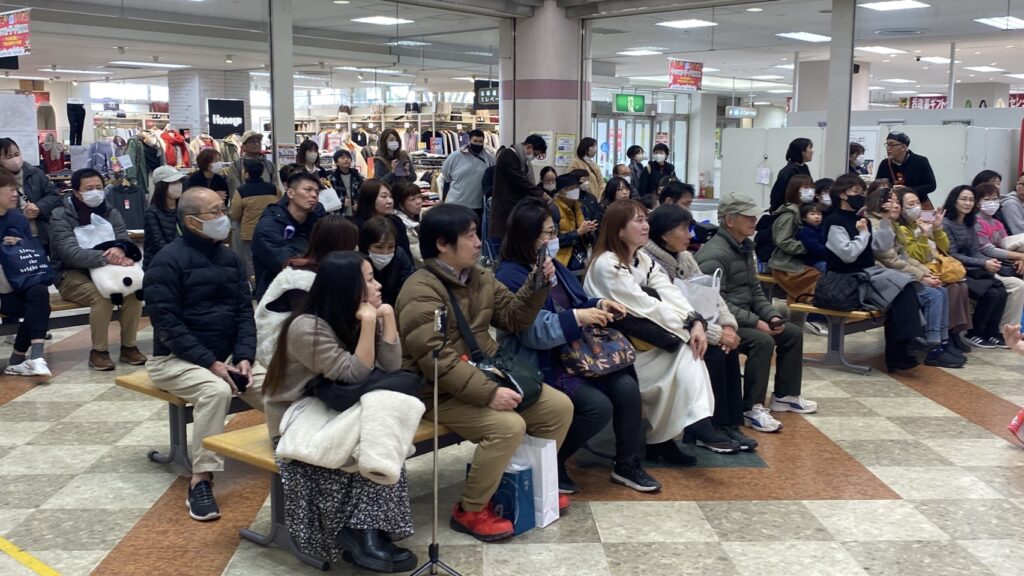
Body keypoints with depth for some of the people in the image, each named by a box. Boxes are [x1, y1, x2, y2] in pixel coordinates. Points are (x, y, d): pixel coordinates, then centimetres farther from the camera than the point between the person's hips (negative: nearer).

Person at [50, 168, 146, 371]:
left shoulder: (110, 212, 5)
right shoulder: (60, 216, -11)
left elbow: (124, 239, -7)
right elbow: (70, 253, -26)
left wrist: (120, 250, -34)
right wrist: (107, 257, -40)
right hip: (72, 274, -4)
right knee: (101, 295, -34)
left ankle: (129, 346, -12)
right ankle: (98, 351, -19)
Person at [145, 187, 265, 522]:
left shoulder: (230, 258, 9)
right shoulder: (168, 261, -11)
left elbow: (244, 311, 7)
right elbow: (167, 324, -17)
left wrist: (244, 358, -9)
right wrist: (210, 362, -23)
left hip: (228, 357, 6)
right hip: (177, 360, -6)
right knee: (217, 390, -36)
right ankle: (200, 481, -30)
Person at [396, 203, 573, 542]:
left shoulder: (479, 277, 8)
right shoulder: (421, 292, -19)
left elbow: (514, 318, 13)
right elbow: (436, 359, -28)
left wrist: (538, 284, -4)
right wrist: (488, 393, -34)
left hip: (488, 374, 9)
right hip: (441, 391, -8)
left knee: (559, 406, 2)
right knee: (508, 426, -30)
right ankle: (470, 511, -10)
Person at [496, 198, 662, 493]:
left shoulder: (553, 265, 13)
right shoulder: (510, 277, -16)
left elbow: (578, 303, 21)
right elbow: (534, 332, -25)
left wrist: (599, 304, -1)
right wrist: (578, 318, -30)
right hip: (545, 365, -8)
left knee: (627, 387, -12)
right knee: (599, 406, -24)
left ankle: (627, 465, 6)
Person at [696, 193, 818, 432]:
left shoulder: (744, 247, 12)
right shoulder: (714, 255, -20)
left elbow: (754, 289, 17)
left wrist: (771, 315, 1)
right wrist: (755, 322, -24)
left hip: (745, 316, 10)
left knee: (793, 333, 8)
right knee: (762, 341, -30)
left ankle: (785, 395, 21)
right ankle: (752, 409, -21)